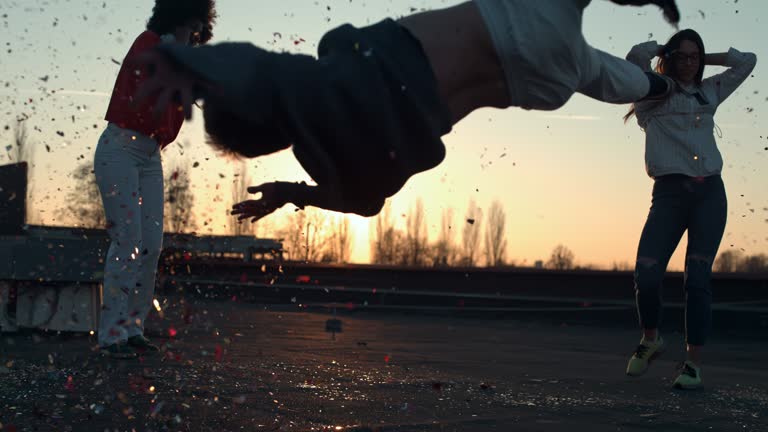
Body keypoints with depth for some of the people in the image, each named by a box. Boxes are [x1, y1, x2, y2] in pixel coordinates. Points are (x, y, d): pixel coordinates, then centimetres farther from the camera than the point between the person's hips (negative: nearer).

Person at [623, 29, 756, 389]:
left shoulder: (710, 91, 23)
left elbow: (747, 61, 31)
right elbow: (637, 55, -7)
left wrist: (705, 59, 25)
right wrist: (664, 49, 13)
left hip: (709, 192, 3)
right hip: (669, 192, -3)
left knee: (698, 278, -5)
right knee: (647, 274, -14)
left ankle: (694, 362, -1)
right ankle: (650, 339, 13)